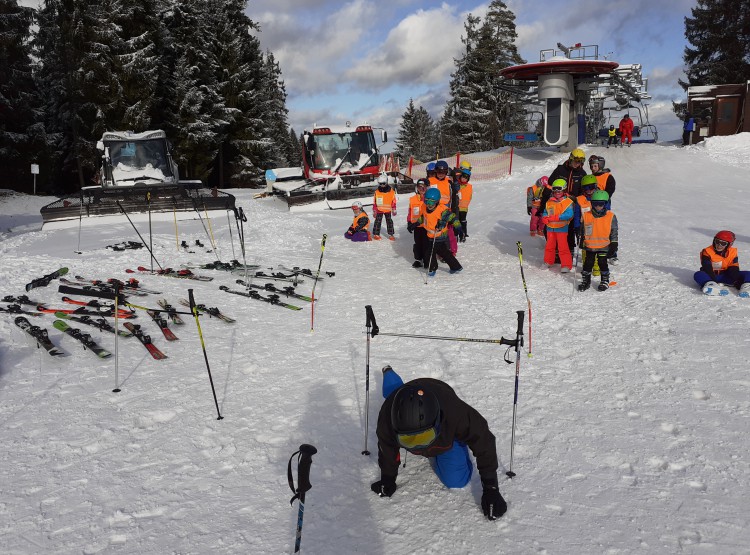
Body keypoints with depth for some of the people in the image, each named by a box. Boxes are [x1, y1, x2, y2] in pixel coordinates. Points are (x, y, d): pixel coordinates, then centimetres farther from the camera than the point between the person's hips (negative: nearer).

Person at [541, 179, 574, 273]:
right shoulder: (549, 202, 9)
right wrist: (544, 218, -10)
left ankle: (566, 265, 0)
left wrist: (556, 217, -23)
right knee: (549, 246, 16)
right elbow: (545, 213, 13)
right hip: (550, 228, 5)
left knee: (563, 247, -5)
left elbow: (569, 214, -18)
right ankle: (548, 262, 33)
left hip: (562, 228, -5)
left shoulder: (568, 202, -8)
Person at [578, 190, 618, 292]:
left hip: (604, 245, -2)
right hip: (590, 245, 2)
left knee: (602, 262, -2)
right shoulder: (586, 215, -1)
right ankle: (585, 280, 17)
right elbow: (582, 229, 11)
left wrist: (614, 243, 0)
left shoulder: (611, 216, -4)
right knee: (588, 262, 4)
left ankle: (605, 281, 14)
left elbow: (614, 231, 3)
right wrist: (581, 240, 9)